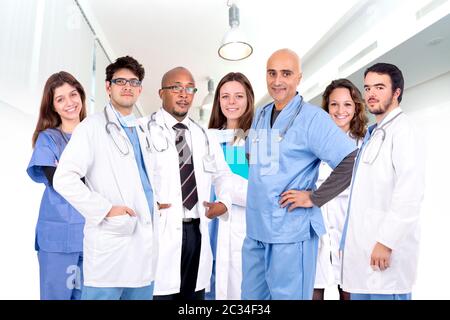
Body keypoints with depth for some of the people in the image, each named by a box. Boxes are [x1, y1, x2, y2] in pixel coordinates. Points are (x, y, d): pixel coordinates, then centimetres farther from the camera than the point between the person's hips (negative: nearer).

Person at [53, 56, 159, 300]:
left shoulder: (141, 130, 16)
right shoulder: (92, 127, -4)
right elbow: (64, 179, -13)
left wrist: (157, 202, 9)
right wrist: (105, 209, -16)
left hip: (145, 241, 6)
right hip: (110, 241, -6)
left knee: (140, 294, 15)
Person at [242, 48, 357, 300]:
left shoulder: (312, 117, -10)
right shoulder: (260, 115, 10)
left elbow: (353, 161, -17)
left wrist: (315, 198, -15)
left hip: (291, 234, -6)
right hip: (255, 230, 7)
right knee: (252, 294, 18)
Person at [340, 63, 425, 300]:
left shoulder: (402, 130, -9)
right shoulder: (373, 133, 18)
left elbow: (410, 193, -19)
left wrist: (386, 242, -20)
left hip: (384, 247, -8)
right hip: (363, 248, 8)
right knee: (360, 292, 14)